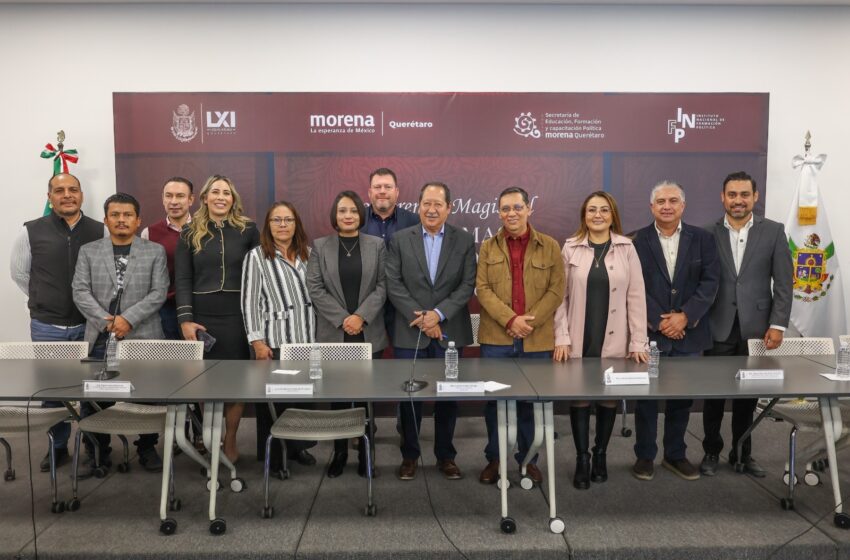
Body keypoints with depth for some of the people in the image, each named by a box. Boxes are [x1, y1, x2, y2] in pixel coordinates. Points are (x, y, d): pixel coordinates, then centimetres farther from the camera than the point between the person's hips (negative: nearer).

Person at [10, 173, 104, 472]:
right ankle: (58, 446, 27)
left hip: (89, 325, 0)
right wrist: (43, 300, 7)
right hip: (47, 326, 1)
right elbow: (19, 272, 10)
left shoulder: (100, 232, -2)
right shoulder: (31, 231, -1)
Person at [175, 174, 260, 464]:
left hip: (238, 317, -1)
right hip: (201, 317, 1)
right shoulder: (190, 233, 6)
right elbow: (182, 279, 3)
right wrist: (185, 319, -7)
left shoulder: (248, 230, 4)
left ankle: (230, 442, 17)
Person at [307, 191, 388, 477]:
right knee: (338, 395, 6)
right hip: (333, 333, 0)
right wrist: (342, 319, -11)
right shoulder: (320, 246, 4)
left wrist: (361, 316, -12)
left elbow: (383, 286, 0)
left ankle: (365, 452, 18)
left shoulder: (377, 245, 5)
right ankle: (339, 452, 19)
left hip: (368, 333, 0)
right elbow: (314, 288, -2)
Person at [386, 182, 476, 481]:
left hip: (450, 331, 0)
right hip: (409, 332, 0)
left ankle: (445, 455, 25)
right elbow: (393, 284, -4)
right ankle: (409, 455, 24)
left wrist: (439, 314, -15)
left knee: (448, 396, 9)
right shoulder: (400, 239, 2)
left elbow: (468, 285, -4)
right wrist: (420, 317, -12)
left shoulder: (465, 240, 2)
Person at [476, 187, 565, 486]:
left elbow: (556, 290, -1)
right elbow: (482, 289, -2)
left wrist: (529, 321, -13)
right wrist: (511, 320, -15)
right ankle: (494, 458, 22)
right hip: (496, 338, 1)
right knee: (494, 400, 8)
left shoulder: (549, 246, 4)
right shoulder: (488, 247, 7)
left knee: (531, 402, 8)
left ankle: (528, 459, 23)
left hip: (537, 340, 0)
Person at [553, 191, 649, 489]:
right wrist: (561, 337, -6)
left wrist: (638, 342, -5)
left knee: (609, 397, 10)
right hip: (578, 339, 0)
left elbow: (636, 297, -1)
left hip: (614, 341, 0)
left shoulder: (626, 248, 1)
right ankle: (582, 458, 14)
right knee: (579, 397, 3)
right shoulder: (570, 248, 1)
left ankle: (601, 454, 27)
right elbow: (561, 295, 1)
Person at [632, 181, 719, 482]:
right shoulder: (636, 240, 0)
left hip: (687, 332, 2)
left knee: (682, 397, 11)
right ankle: (645, 455, 19)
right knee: (646, 397, 6)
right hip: (648, 332, -2)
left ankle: (675, 454, 26)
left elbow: (710, 282, -2)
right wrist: (658, 322, -13)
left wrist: (685, 316, -13)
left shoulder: (702, 238, 5)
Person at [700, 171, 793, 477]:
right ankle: (712, 451, 23)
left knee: (748, 394, 11)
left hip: (755, 328, 0)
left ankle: (743, 452, 27)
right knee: (714, 394, 8)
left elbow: (784, 282, 0)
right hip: (718, 328, 0)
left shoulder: (773, 231, 2)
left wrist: (777, 325, -6)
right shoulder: (709, 234, 1)